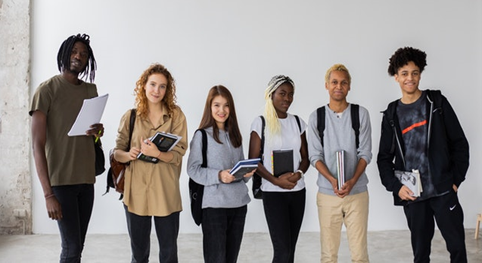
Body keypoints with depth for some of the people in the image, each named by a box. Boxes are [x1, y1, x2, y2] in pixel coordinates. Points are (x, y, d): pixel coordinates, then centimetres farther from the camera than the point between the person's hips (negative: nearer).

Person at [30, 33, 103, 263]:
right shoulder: (47, 89, -8)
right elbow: (37, 146, -13)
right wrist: (48, 194, -20)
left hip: (87, 179, 6)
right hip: (61, 180, -6)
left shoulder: (91, 90, 10)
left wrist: (98, 130, -3)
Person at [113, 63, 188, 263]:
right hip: (136, 192, 1)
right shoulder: (130, 117, 4)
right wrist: (127, 155, -16)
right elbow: (117, 152, 6)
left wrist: (156, 153, -25)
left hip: (166, 193, -1)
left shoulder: (176, 115, 0)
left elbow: (178, 155, -6)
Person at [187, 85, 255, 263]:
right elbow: (193, 169, -9)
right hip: (214, 203, -6)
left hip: (239, 203, 6)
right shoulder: (202, 135, -4)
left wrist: (247, 173, -2)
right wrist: (219, 176, -22)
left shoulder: (235, 135, 14)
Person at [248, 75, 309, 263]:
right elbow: (253, 161, -5)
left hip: (298, 191, 4)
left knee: (290, 248, 9)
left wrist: (299, 173, -11)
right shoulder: (261, 123, -3)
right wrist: (276, 180, -17)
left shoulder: (297, 122, 9)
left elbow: (305, 157, 10)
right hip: (273, 193, -4)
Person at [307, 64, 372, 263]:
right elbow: (315, 156, 0)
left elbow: (365, 153, -1)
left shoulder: (361, 114, 1)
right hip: (327, 193, 1)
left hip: (357, 192, 0)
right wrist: (332, 180, -17)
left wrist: (352, 181, -16)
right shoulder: (316, 117, 3)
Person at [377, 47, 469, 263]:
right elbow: (384, 158, 8)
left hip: (443, 189, -1)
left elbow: (459, 143, 2)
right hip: (411, 194, 2)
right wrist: (395, 186, -6)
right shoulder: (391, 115, 7)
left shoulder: (437, 102, 2)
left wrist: (456, 179, -4)